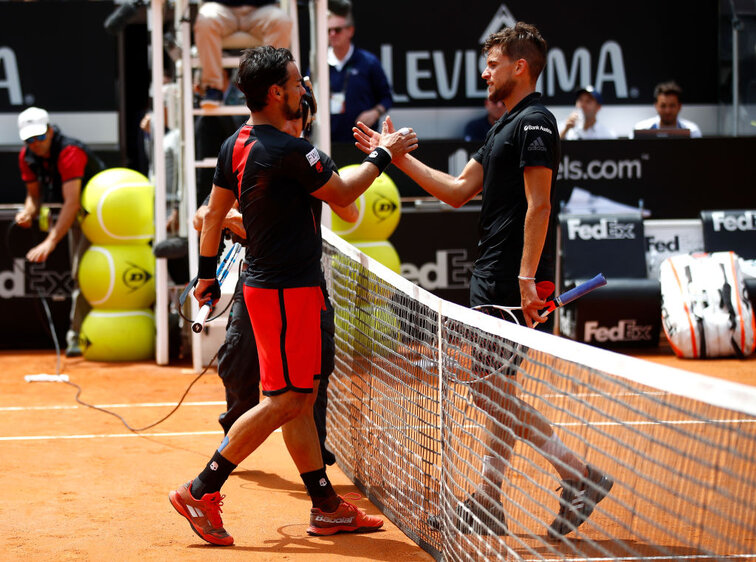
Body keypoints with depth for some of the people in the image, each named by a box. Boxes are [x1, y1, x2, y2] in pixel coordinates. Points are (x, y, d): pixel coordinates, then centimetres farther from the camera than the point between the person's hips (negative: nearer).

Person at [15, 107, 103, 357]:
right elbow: (34, 194, 10)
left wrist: (50, 242, -42)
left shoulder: (69, 152, -29)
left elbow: (72, 203, -37)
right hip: (69, 216, 7)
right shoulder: (27, 157, -4)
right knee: (77, 273, 3)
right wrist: (29, 212, -15)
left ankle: (77, 335, -15)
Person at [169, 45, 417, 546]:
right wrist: (381, 156, 7)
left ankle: (327, 506, 18)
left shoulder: (236, 146, 7)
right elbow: (341, 194, -7)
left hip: (265, 282, 10)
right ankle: (201, 492, -4)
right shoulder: (288, 151, -20)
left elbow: (215, 213, 15)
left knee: (303, 395, 12)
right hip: (287, 290, -10)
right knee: (285, 401, -6)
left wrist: (207, 274, 24)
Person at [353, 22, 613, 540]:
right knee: (488, 390, 11)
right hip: (491, 278, 10)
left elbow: (538, 204, -19)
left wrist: (527, 279, -24)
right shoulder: (505, 127, 19)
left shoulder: (534, 122, -12)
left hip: (514, 281, -10)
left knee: (495, 391, -9)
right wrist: (397, 156, 19)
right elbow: (458, 190, 21)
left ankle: (579, 476, -5)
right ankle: (489, 502, 16)